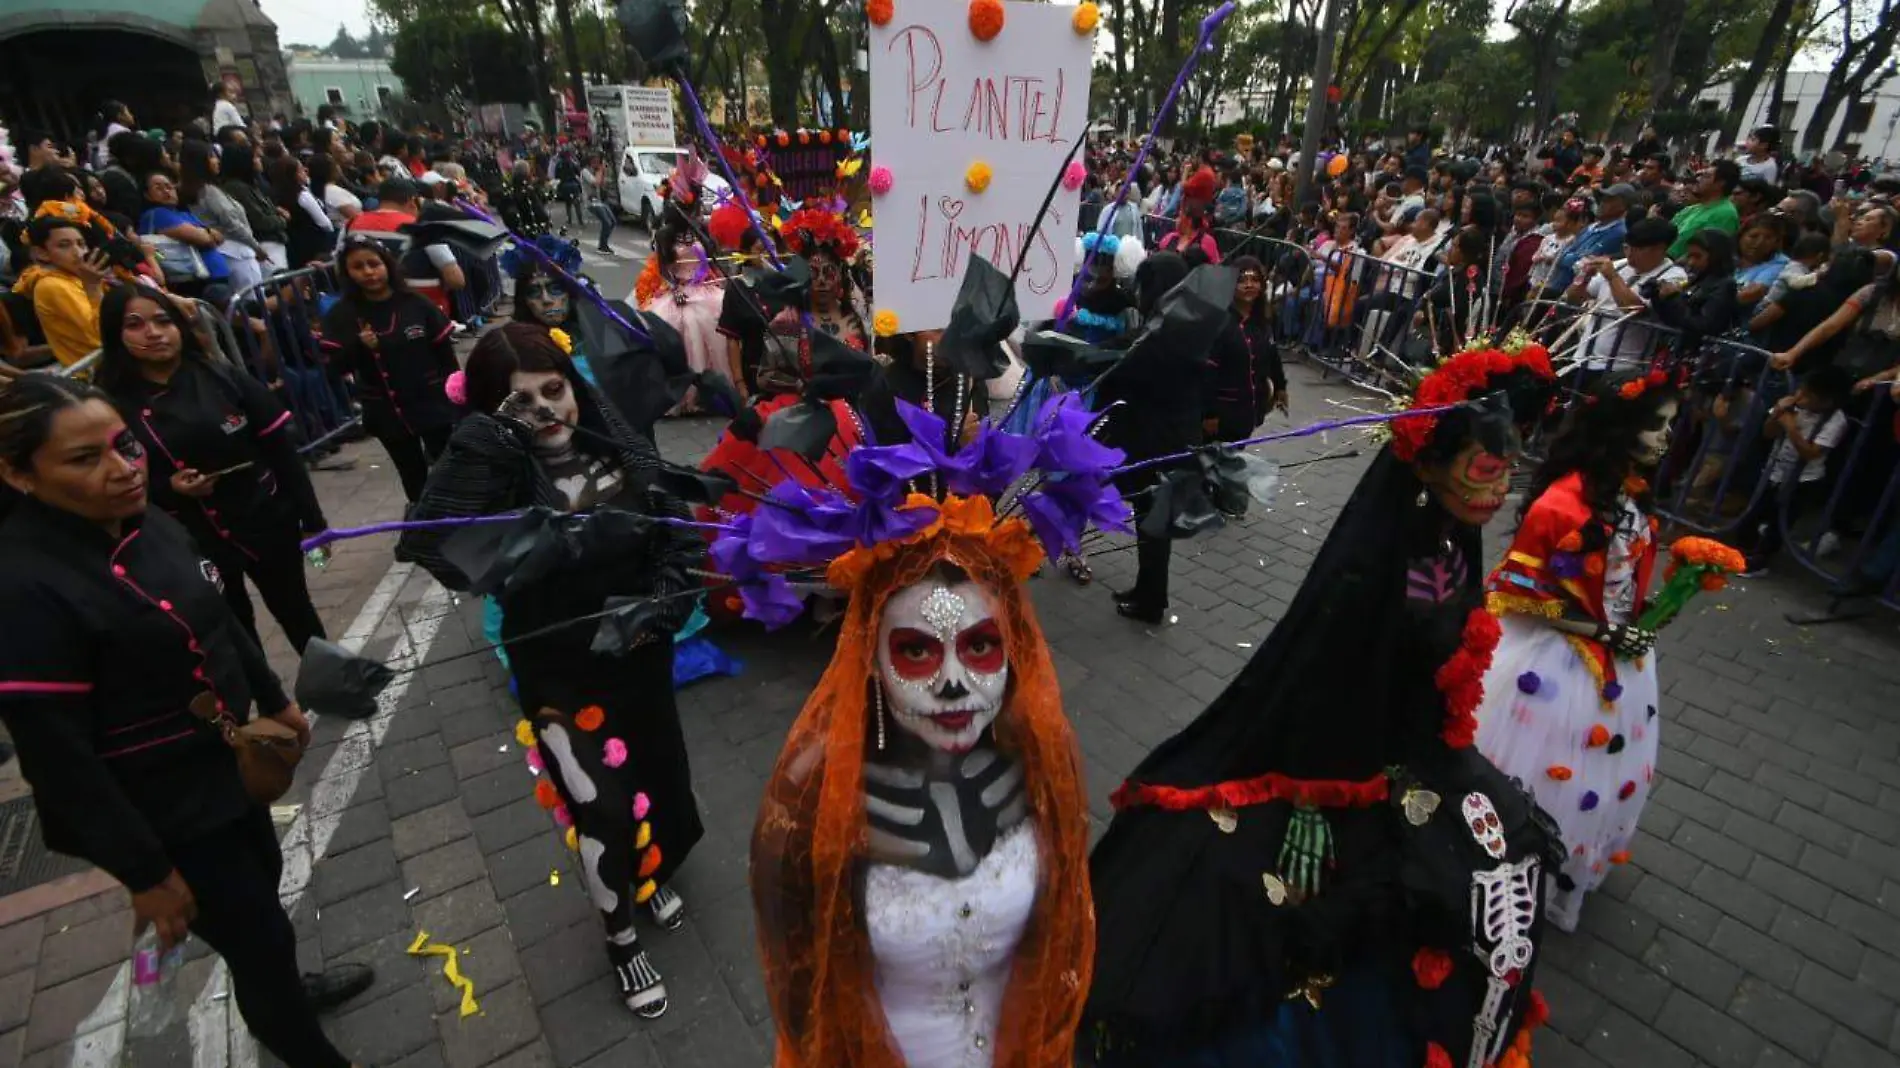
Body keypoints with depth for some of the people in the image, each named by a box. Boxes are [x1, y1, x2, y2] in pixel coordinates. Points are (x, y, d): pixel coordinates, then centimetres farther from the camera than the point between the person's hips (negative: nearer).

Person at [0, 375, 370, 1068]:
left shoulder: (149, 526, -5)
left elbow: (219, 625, 11)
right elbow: (58, 758, -24)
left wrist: (274, 700, 21)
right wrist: (145, 873, -18)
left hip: (226, 762, 8)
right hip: (159, 812, -7)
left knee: (262, 887, 29)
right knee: (259, 933, 9)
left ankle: (278, 990, 57)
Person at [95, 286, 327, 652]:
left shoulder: (223, 378, -7)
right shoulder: (113, 407, -7)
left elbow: (280, 448, -5)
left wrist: (311, 518, -5)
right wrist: (169, 489, -21)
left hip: (267, 520, 0)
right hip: (193, 543, 0)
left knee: (294, 610, 17)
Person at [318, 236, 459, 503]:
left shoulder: (415, 304, -7)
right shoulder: (341, 315, -5)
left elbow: (445, 353, -1)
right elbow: (337, 368, -6)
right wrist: (360, 346, -24)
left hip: (433, 404, -1)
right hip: (388, 413, 1)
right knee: (414, 478, 14)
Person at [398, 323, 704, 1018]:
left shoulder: (621, 446, -8)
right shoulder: (496, 473, -19)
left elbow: (677, 531, -2)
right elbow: (434, 550, -35)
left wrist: (663, 604, -15)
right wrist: (481, 449, -36)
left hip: (641, 655, 4)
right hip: (559, 675, -4)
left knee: (663, 778, 20)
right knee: (603, 810, 5)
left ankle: (653, 875, 55)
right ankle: (622, 939, 36)